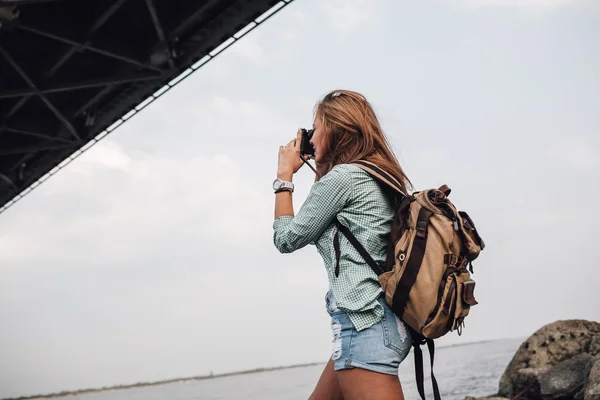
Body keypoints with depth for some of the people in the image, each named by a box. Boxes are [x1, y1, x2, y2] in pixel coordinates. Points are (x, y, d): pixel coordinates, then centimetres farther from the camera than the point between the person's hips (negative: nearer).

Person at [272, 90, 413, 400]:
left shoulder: (342, 177, -10)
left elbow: (286, 239, -2)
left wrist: (285, 174, 8)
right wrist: (320, 171, 23)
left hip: (366, 322, -10)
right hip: (381, 318, 10)